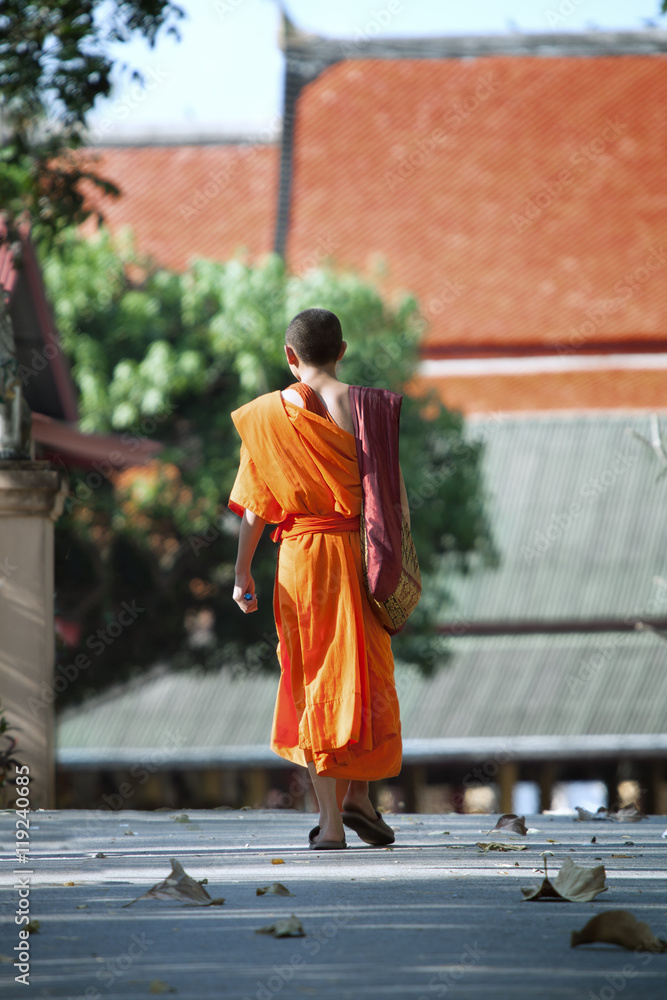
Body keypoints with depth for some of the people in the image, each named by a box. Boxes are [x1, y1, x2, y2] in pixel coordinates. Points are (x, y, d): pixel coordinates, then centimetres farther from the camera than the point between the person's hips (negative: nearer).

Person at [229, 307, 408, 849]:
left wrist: (243, 571, 6)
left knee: (313, 680, 8)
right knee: (366, 675, 12)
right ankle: (359, 793, -2)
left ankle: (330, 820, 5)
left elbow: (255, 504, 1)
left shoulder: (267, 414, 1)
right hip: (357, 552, -1)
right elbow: (394, 488, -4)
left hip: (299, 556, 1)